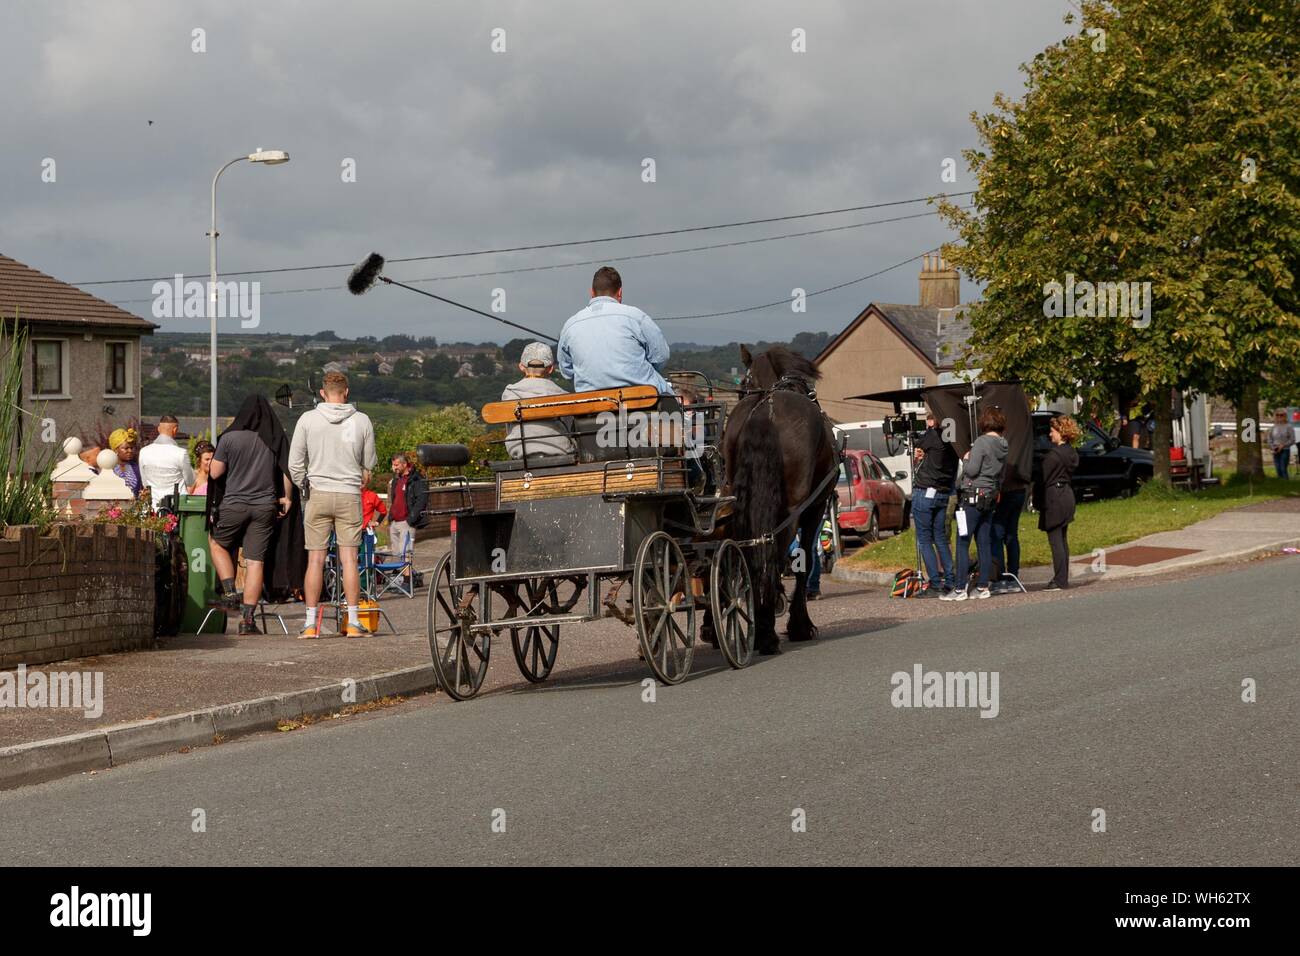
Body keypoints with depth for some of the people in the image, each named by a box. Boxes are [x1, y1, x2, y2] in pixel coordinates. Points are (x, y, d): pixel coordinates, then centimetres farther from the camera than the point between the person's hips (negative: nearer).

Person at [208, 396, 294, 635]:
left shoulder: (229, 438, -6)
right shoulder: (276, 439, 1)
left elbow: (215, 473, -5)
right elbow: (287, 471, 5)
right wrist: (285, 498, 17)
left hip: (233, 505, -2)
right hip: (265, 507, 2)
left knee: (217, 543, 24)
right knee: (256, 561, 3)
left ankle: (229, 591, 9)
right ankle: (247, 618, 1)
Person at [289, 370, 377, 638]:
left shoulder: (308, 419, -1)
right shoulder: (361, 421, 1)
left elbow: (295, 463, 0)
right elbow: (368, 465, 8)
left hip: (318, 495, 0)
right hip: (350, 495, 0)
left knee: (315, 559, 2)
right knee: (349, 558, 1)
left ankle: (311, 623, 3)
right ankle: (353, 622, 0)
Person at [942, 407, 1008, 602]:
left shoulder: (982, 442, -14)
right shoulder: (1002, 447, 10)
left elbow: (972, 470, -17)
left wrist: (966, 459, 1)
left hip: (973, 496, -8)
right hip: (990, 496, 8)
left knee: (962, 544, -5)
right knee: (984, 544, 10)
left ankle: (960, 589, -7)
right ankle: (983, 587, 11)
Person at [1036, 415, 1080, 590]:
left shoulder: (1054, 455, -16)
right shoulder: (1072, 454, 10)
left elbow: (1043, 479, -13)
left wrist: (1037, 502, -4)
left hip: (1053, 497, -9)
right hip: (1068, 496, 9)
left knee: (1055, 540, -6)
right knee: (1063, 539, 13)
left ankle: (1059, 581, -8)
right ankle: (1064, 579, 16)